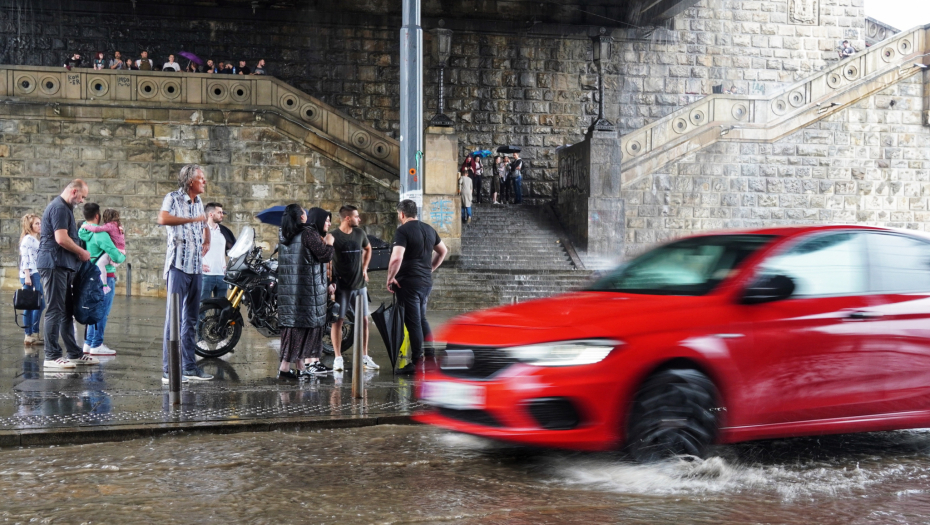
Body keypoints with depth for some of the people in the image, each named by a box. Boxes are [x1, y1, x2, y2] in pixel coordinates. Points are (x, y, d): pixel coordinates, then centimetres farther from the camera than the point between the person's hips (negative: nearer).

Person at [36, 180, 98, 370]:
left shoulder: (64, 208, 20)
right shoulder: (59, 208, -13)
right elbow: (61, 238, -22)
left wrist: (78, 254, 13)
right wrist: (82, 252, -9)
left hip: (63, 266, 11)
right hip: (54, 264, -11)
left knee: (66, 311, 13)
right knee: (55, 310, -8)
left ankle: (74, 353, 18)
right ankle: (52, 356, -6)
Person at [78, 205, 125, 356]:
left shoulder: (82, 232, 6)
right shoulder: (100, 234, -18)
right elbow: (116, 255, -20)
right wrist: (122, 256, 2)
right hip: (105, 277, -8)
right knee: (102, 312, -3)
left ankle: (89, 343, 20)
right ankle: (97, 345, -1)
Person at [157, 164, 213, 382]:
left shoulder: (198, 202, 17)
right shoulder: (173, 198, -6)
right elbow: (163, 219, -27)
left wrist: (207, 240, 20)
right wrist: (192, 219, -25)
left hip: (196, 266, 8)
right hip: (178, 264, -8)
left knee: (191, 318, 10)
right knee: (174, 316, -10)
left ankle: (189, 367, 16)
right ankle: (169, 370, -11)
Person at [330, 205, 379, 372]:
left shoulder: (359, 233, 7)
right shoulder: (333, 236, -10)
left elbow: (368, 249, 26)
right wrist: (330, 281, -14)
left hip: (359, 284, 5)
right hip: (341, 285, -5)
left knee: (363, 320, 6)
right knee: (338, 321, -2)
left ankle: (364, 357, 14)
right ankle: (338, 358, 2)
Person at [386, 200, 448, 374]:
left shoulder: (402, 231, -14)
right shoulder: (429, 229, 10)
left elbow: (396, 258, -25)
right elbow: (443, 251, 23)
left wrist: (390, 278, -13)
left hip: (408, 283, -7)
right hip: (426, 281, 7)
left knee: (413, 323, -1)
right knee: (422, 319, 19)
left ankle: (417, 363, 4)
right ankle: (431, 357, 19)